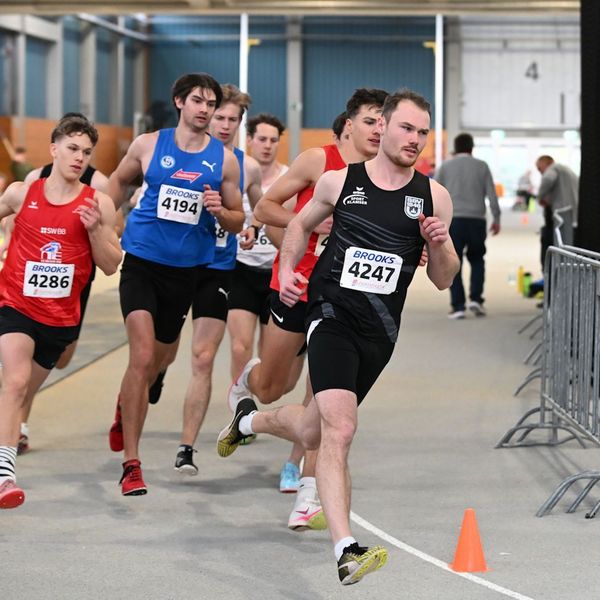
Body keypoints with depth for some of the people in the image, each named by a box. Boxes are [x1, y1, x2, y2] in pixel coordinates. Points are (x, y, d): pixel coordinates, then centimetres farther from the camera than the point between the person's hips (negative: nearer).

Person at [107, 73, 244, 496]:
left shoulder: (225, 159, 0)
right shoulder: (148, 145, -1)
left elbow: (238, 222, 6)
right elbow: (120, 181, 18)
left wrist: (220, 210, -15)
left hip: (187, 269, 3)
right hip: (142, 260, -2)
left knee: (160, 359, 16)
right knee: (142, 357, -16)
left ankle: (126, 409, 50)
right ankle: (131, 465, -12)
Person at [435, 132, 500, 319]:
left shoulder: (446, 166, 7)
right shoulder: (481, 166, 8)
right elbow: (492, 194, 6)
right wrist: (496, 218, 12)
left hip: (453, 219, -1)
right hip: (476, 219, 1)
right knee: (477, 260, 18)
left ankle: (458, 306, -4)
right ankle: (476, 298, 3)